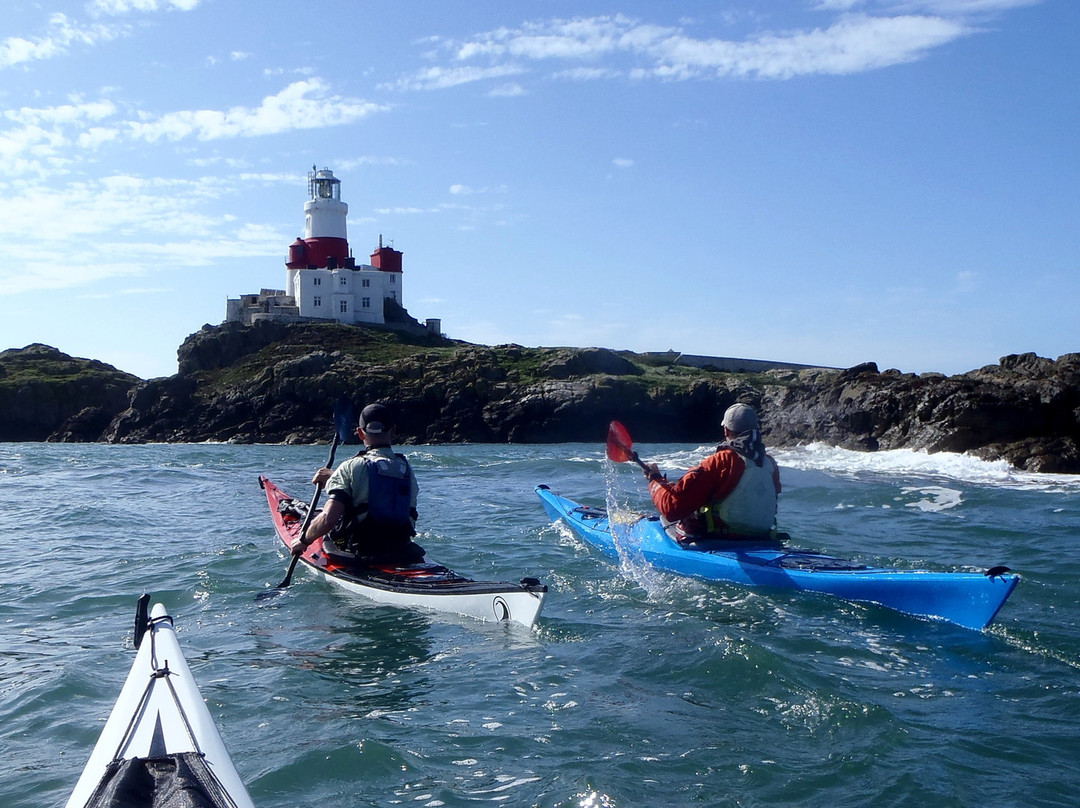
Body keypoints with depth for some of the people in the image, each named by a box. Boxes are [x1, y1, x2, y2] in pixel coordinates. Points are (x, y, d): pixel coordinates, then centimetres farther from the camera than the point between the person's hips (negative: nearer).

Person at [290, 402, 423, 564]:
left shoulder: (351, 467, -12)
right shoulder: (406, 469, 2)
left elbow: (328, 518, -21)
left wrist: (304, 541, -3)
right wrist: (334, 477, 24)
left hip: (361, 555, -5)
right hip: (403, 556, 5)